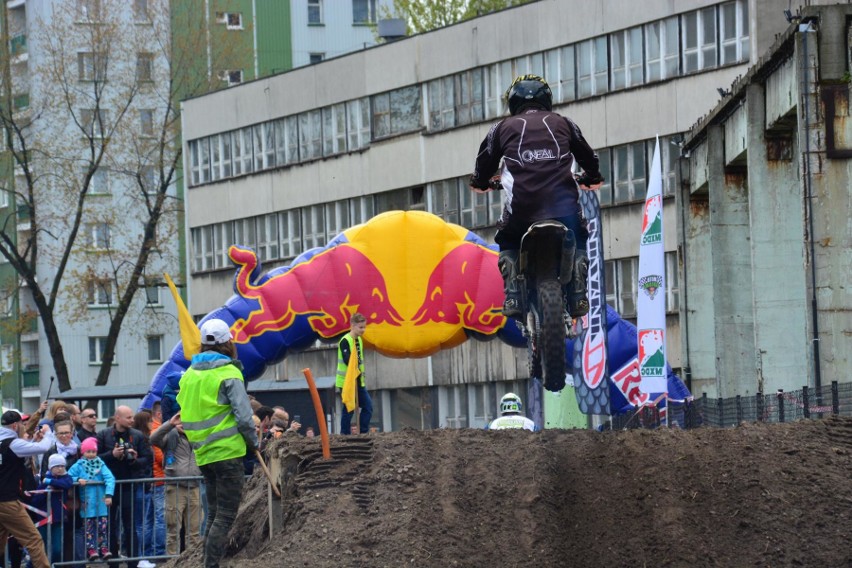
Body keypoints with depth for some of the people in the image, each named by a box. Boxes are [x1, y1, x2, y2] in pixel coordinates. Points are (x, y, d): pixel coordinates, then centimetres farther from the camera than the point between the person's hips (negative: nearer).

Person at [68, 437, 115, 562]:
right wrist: (78, 480, -17)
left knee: (102, 526, 2)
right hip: (87, 503, -1)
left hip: (101, 502, 1)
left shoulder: (100, 465, 2)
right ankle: (91, 549, 4)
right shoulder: (78, 466, 2)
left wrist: (109, 494, -19)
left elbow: (110, 478, -8)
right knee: (89, 527, 1)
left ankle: (104, 548, 8)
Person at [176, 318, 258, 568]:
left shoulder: (190, 374, 10)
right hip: (227, 452, -7)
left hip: (203, 454, 7)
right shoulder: (228, 373, -10)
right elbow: (243, 416, -13)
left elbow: (186, 412, 15)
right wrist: (254, 444, 0)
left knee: (214, 514, 15)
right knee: (226, 515, -6)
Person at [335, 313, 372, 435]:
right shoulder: (345, 341, -14)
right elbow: (347, 359, -24)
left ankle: (364, 432, 7)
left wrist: (360, 371, 6)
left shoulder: (359, 340, 12)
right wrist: (356, 369, -33)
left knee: (368, 406, 3)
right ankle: (345, 434, 4)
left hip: (358, 381, 8)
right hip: (346, 381, -8)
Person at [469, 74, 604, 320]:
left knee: (508, 244, 26)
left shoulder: (503, 127, 16)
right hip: (563, 203, 1)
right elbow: (589, 158, 29)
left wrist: (481, 183, 44)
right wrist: (591, 179, 50)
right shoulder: (562, 123, 20)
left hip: (522, 204, -1)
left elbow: (485, 161, 21)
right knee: (577, 242, 27)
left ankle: (512, 297, 5)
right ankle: (578, 297, 7)